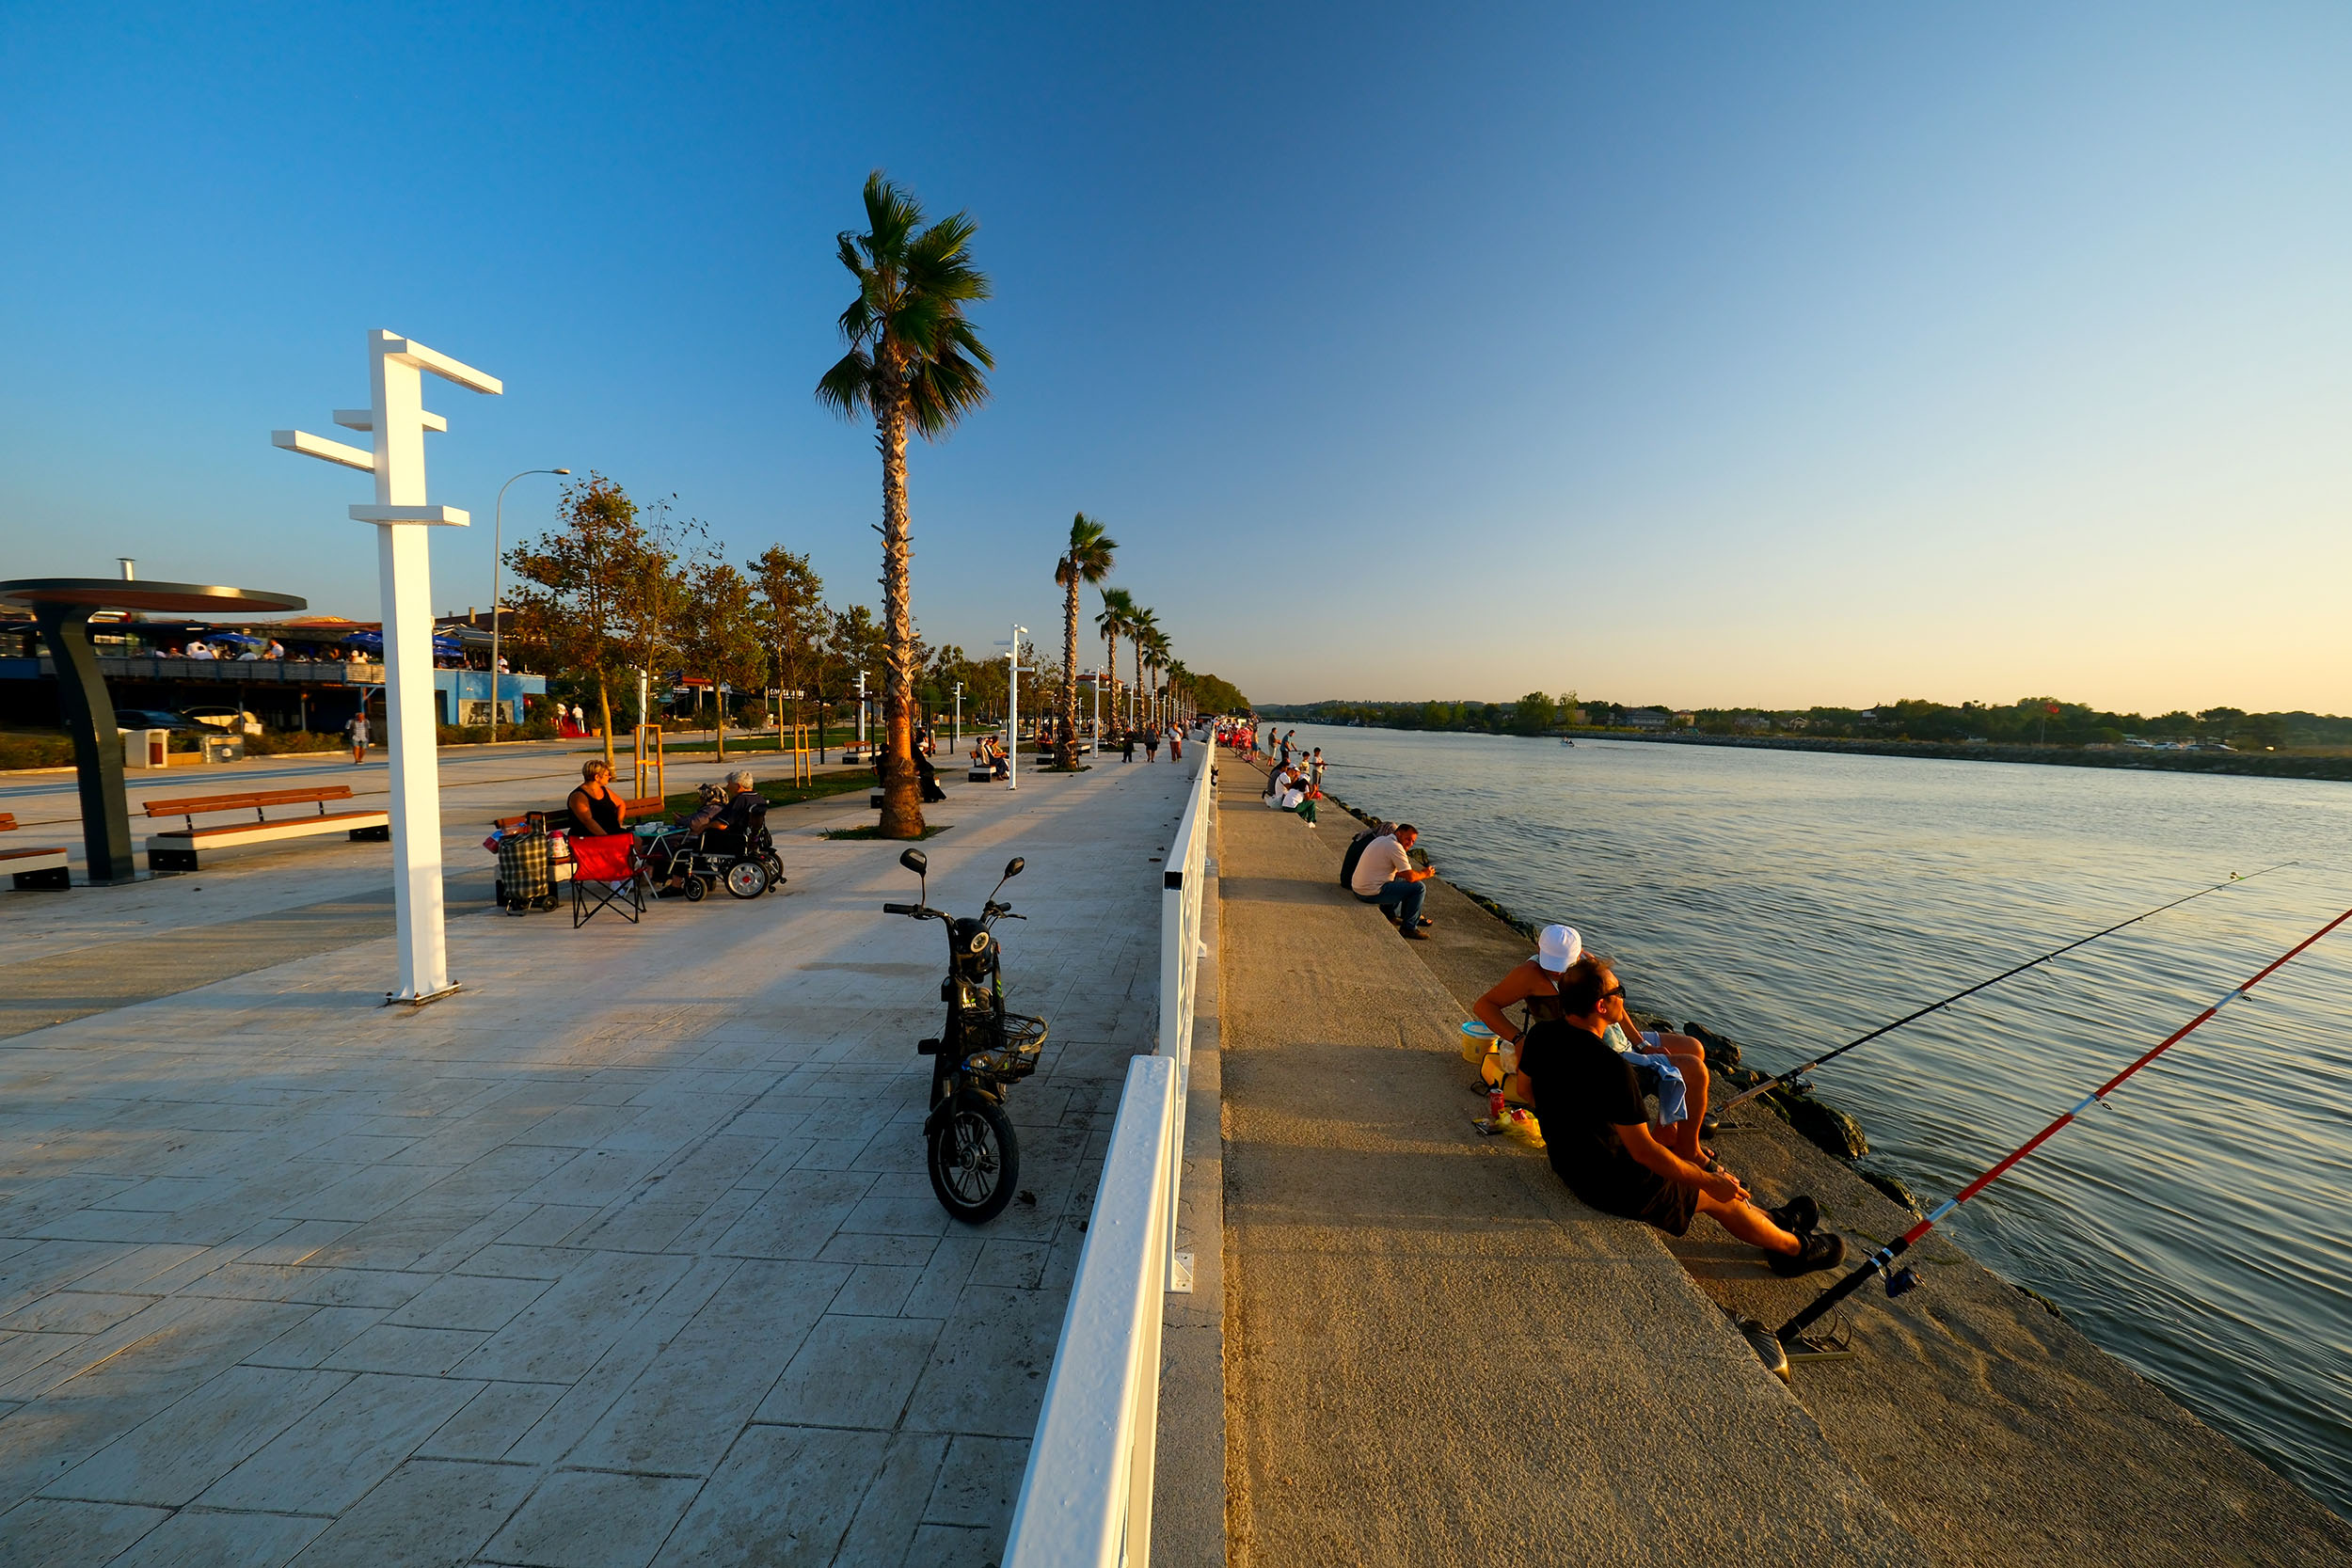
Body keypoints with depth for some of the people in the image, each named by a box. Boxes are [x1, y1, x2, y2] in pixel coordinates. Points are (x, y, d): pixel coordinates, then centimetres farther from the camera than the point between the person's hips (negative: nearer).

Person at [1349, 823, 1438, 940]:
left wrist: (1420, 873, 14)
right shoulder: (1395, 847, -16)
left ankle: (1392, 914, 35)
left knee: (1400, 879, 33)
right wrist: (1424, 874, 4)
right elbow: (1410, 877, -17)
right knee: (1419, 888, -6)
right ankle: (1409, 928, 3)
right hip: (1372, 893, -10)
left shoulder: (1381, 839, 14)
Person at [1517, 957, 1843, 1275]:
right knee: (1719, 1197, 18)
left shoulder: (1541, 1035, -11)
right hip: (1609, 1184, -7)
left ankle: (1773, 1220, 46)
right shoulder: (1611, 1067, -33)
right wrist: (1710, 1181, -8)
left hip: (1564, 1161, 7)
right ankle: (1795, 1248, 42)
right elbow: (1643, 1151, -24)